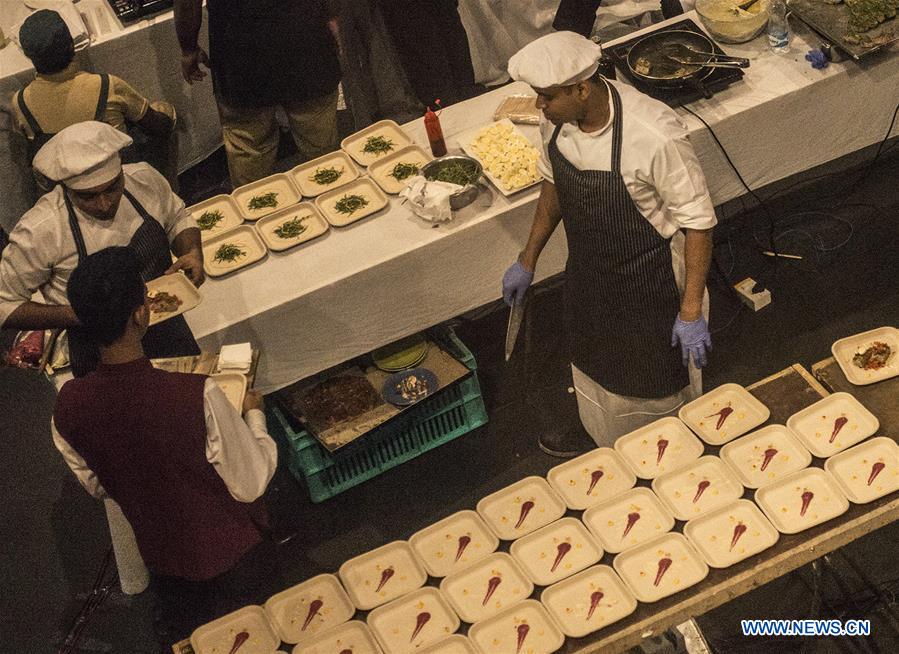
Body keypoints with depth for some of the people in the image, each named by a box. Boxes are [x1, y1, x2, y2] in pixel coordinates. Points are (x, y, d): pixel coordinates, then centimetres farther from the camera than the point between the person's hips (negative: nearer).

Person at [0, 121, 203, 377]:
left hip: (171, 333, 4)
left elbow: (177, 218, 10)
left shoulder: (145, 179, -12)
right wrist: (78, 315, -25)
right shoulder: (39, 232, -25)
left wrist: (193, 252, -12)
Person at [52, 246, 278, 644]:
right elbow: (250, 486, -21)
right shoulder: (197, 396, -37)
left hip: (164, 568, 4)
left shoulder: (68, 407, -22)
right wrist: (254, 415, -5)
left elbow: (97, 487, -1)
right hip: (235, 561, -4)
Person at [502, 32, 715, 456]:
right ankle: (603, 443, 57)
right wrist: (528, 260, 13)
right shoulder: (557, 121, -14)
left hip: (651, 282, -6)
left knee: (657, 387, 17)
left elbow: (698, 221, -25)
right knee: (598, 372, 28)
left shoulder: (655, 137, -35)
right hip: (588, 274, 6)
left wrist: (691, 311, -22)